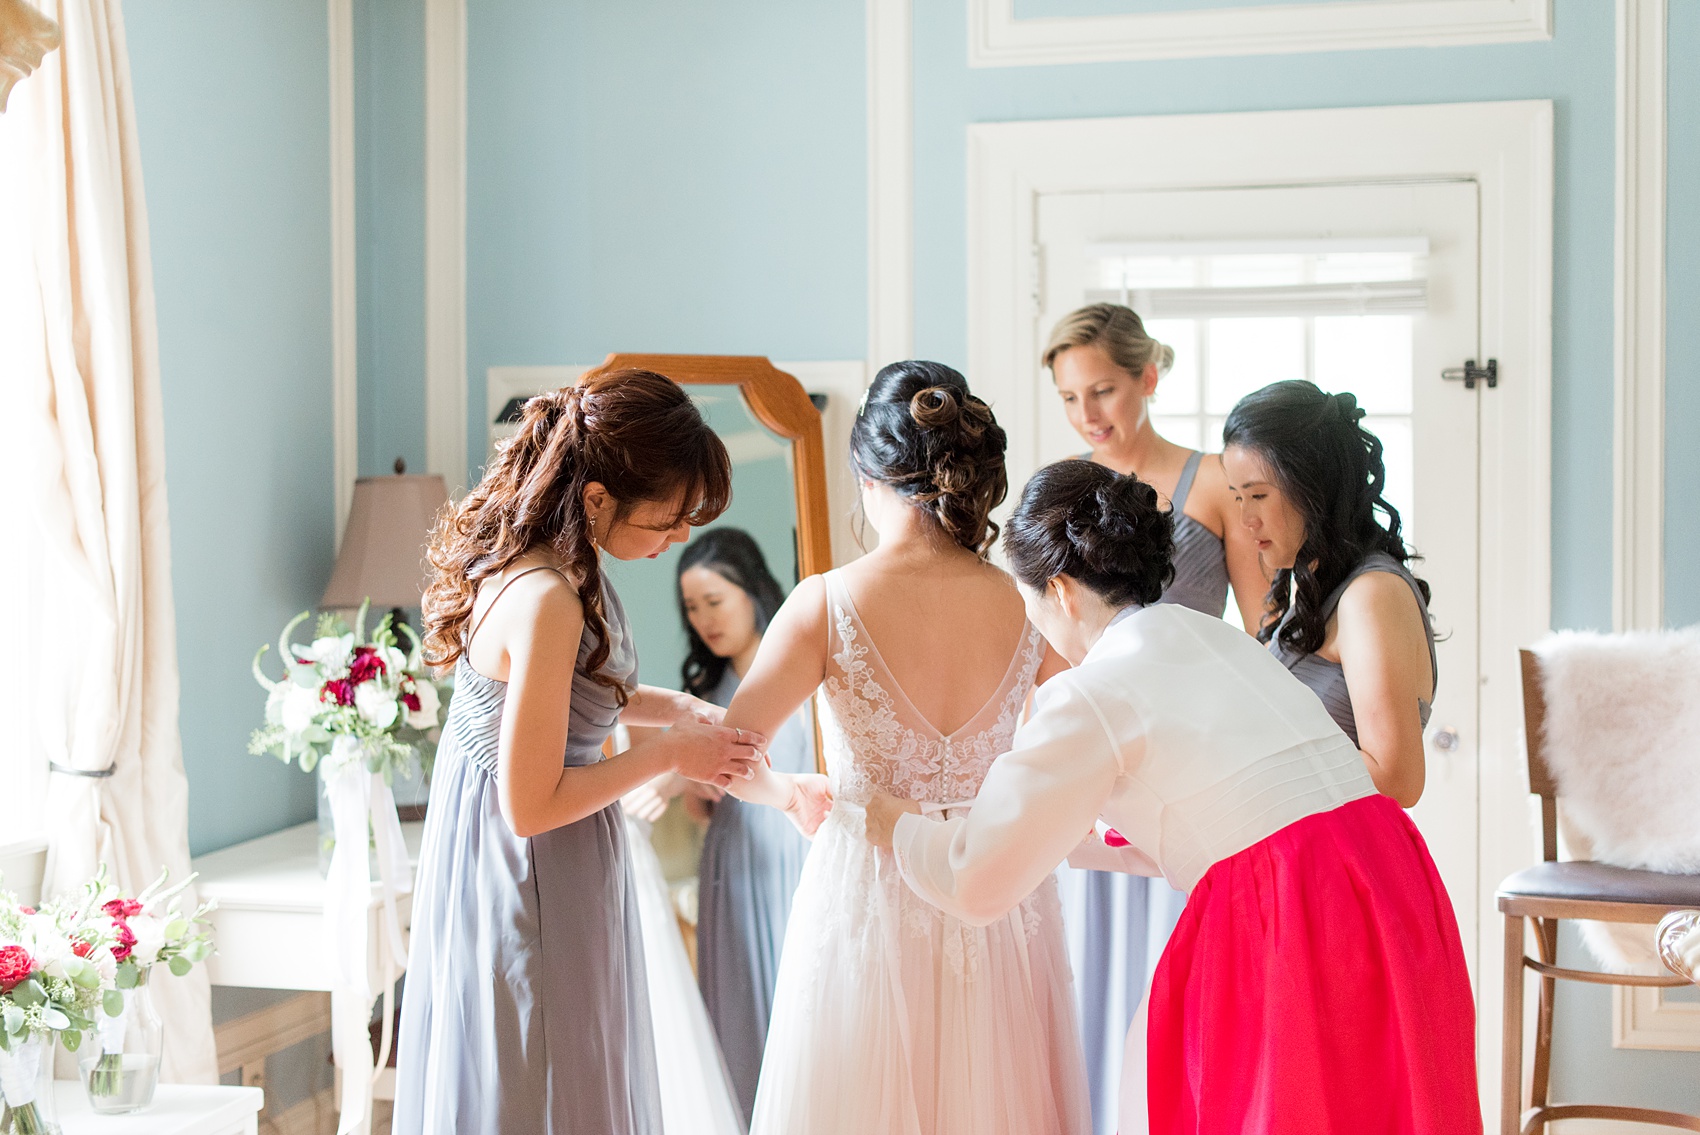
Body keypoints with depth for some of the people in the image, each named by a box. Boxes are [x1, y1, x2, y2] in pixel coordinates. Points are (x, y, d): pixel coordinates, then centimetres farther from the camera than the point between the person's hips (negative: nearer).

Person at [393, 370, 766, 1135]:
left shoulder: (530, 556, -2)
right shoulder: (547, 604, -31)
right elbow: (532, 806, -27)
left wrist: (676, 708, 3)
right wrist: (667, 756, -17)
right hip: (532, 891, -10)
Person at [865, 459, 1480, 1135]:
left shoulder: (1093, 695, -7)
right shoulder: (1217, 640, 17)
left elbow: (978, 883, -1)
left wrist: (896, 824, 18)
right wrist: (1048, 824, 39)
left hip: (1295, 921, -8)